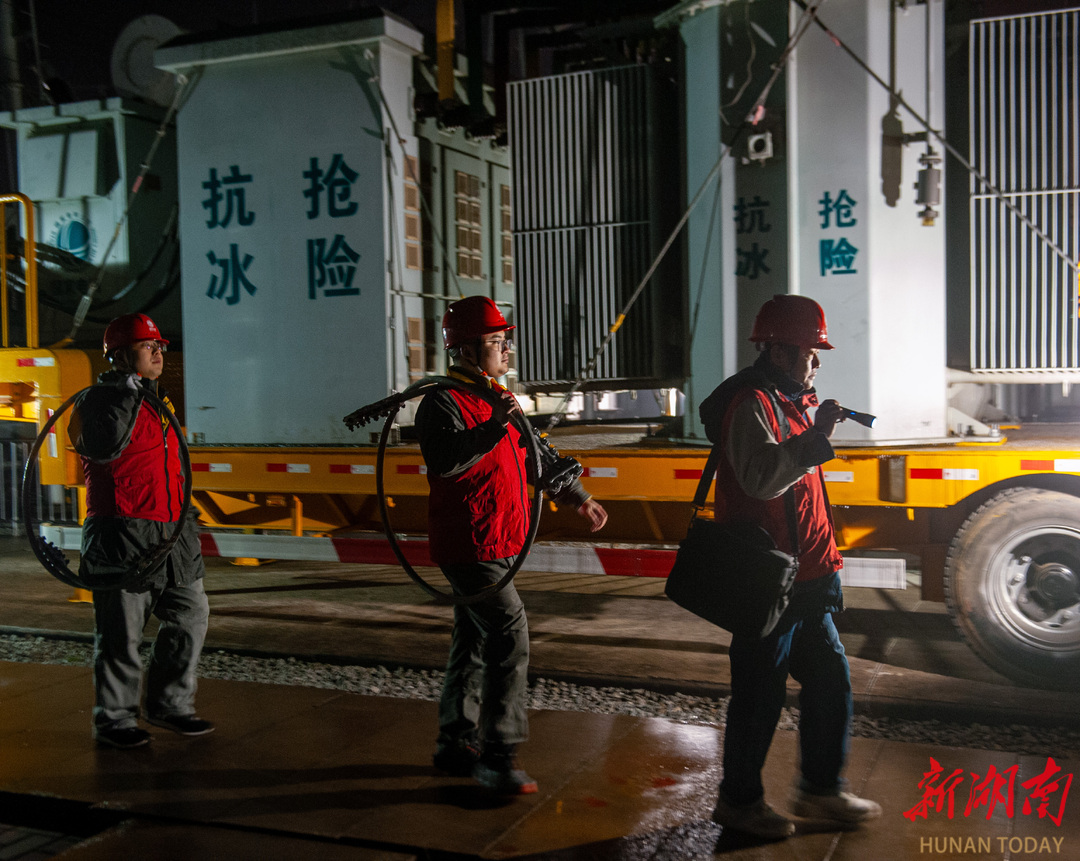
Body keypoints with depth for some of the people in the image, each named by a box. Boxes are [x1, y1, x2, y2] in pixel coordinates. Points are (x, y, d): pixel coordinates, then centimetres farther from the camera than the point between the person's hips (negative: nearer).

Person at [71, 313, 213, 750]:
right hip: (123, 533, -8)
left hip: (170, 531, 8)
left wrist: (185, 513, 27)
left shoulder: (157, 401, 19)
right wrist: (127, 393, -23)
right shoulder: (99, 399, -7)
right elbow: (103, 448, -27)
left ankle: (169, 703, 23)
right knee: (121, 632, 0)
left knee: (191, 614, 9)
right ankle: (113, 719, 14)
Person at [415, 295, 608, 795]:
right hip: (469, 546, -10)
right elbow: (445, 461, -30)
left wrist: (578, 497, 22)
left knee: (474, 641, 14)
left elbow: (535, 455, 27)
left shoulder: (497, 399, 19)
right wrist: (494, 427, -37)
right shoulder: (442, 403, -12)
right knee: (510, 635, -13)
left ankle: (456, 744, 25)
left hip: (498, 545, 10)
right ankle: (497, 757, -6)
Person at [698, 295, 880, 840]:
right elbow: (762, 479, -30)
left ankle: (820, 790, 29)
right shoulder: (752, 405, -15)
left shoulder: (790, 401, 17)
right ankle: (739, 801, 17)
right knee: (760, 693, 1)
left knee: (829, 679, 15)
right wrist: (817, 436, -27)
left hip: (803, 578, 10)